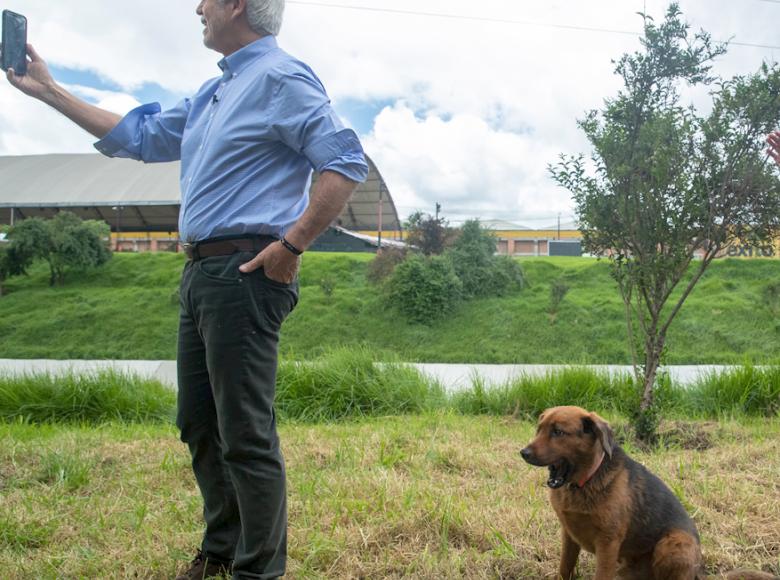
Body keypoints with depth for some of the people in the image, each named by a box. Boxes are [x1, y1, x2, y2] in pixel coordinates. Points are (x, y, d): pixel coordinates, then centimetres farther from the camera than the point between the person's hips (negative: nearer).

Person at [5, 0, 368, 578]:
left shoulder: (279, 77, -7)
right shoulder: (214, 92, 21)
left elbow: (346, 163, -17)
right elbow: (140, 136, 28)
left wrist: (291, 246, -19)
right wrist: (48, 90, 30)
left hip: (244, 273, -10)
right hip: (202, 271, 10)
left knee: (245, 435, -5)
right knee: (200, 423, 17)